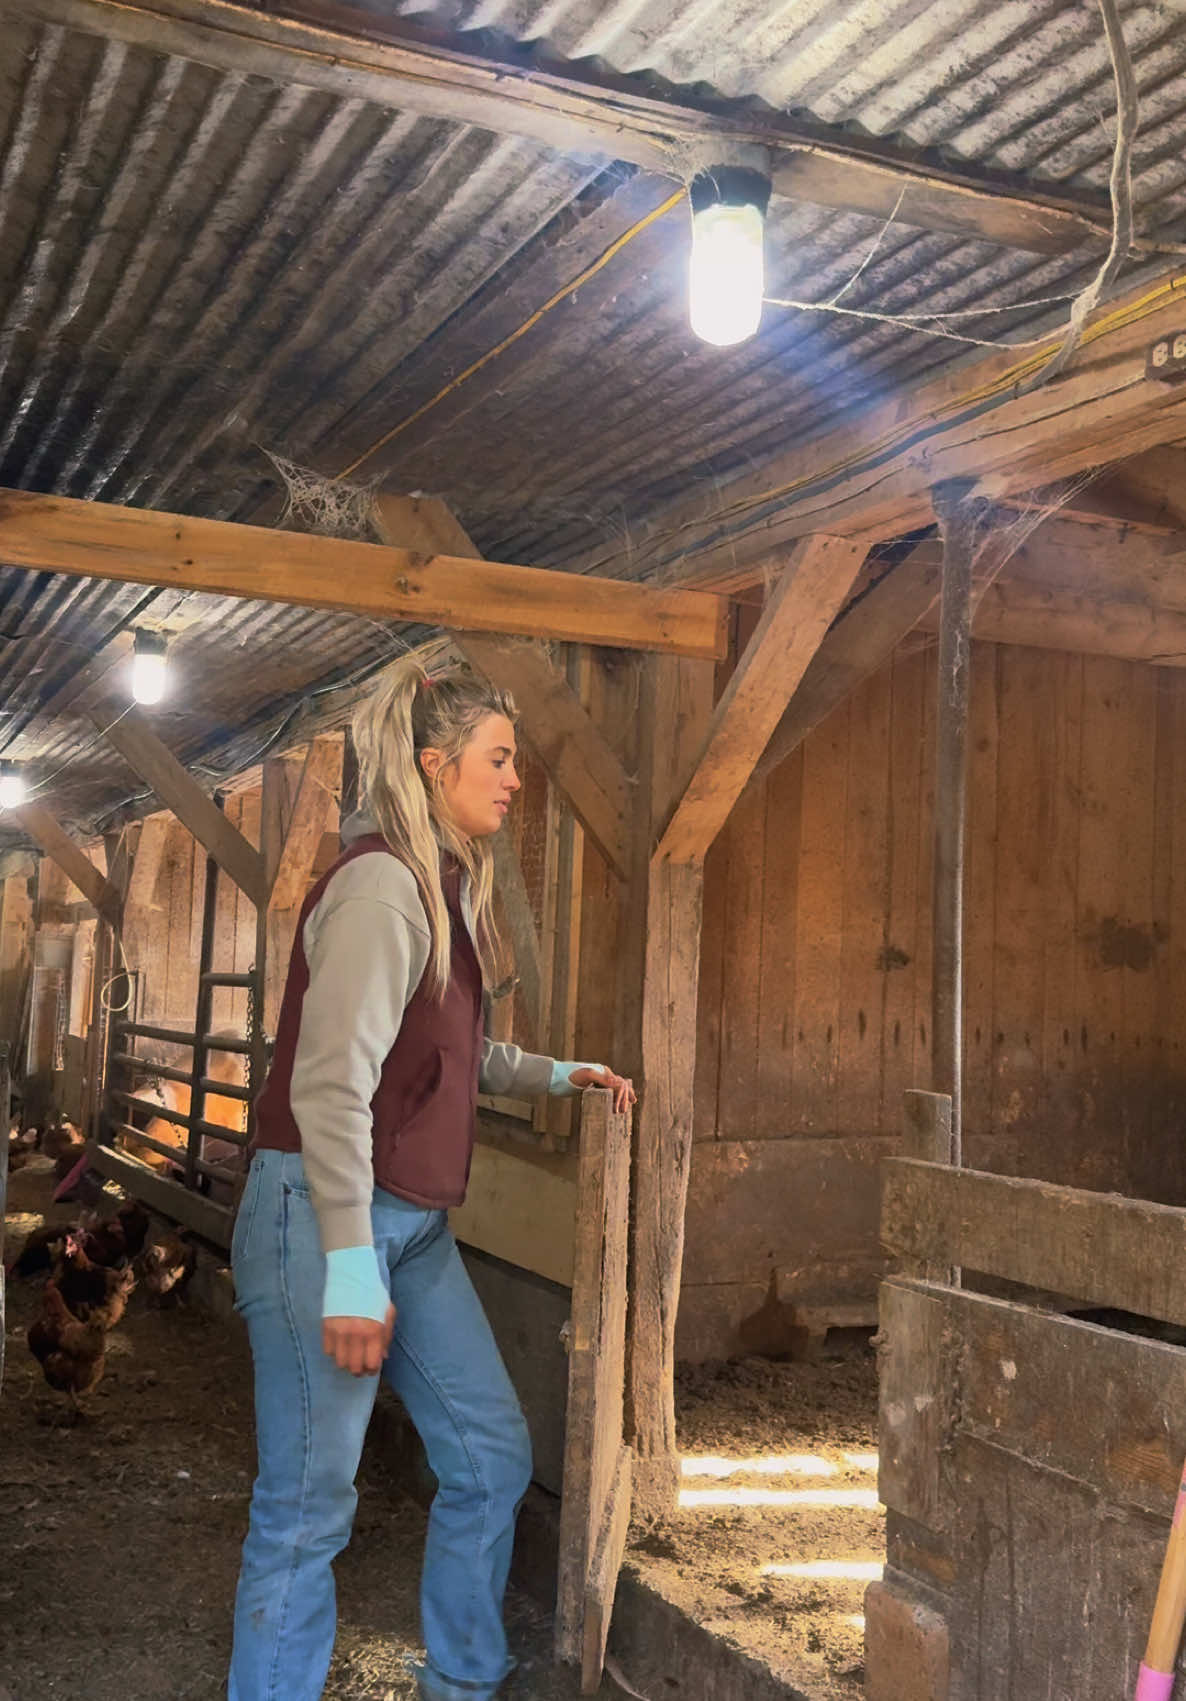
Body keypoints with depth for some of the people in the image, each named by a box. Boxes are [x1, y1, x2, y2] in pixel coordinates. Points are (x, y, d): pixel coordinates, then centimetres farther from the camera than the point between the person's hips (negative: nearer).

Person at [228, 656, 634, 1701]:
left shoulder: (448, 889, 13)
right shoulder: (382, 886, -17)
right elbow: (332, 1083, -23)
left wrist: (557, 1076, 18)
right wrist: (349, 1269, -25)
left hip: (415, 1224, 10)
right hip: (323, 1217, -10)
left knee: (493, 1456, 15)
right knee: (310, 1503, 0)